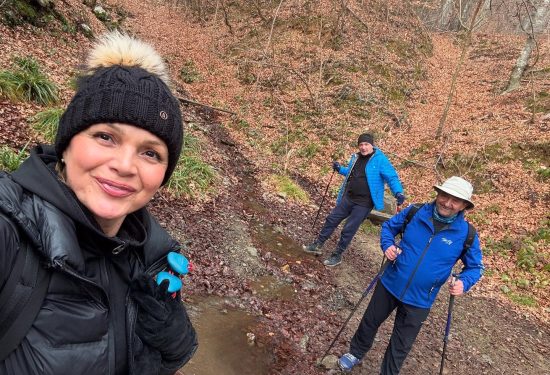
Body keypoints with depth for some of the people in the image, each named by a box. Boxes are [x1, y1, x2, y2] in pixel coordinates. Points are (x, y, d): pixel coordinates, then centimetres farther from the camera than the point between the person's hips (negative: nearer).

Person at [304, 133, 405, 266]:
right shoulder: (356, 157, 8)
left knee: (348, 230, 0)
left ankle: (337, 256, 18)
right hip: (348, 198, 7)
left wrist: (398, 192, -32)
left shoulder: (380, 160, -13)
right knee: (331, 219, 10)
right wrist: (340, 169, 8)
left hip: (363, 203, -6)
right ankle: (317, 245, 25)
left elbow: (392, 177, -17)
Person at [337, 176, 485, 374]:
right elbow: (388, 226, 3)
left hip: (419, 301, -1)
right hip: (390, 285, 2)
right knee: (369, 322, 22)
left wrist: (463, 282, -19)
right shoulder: (414, 212, -11)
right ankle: (356, 353, 50)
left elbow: (475, 266, 1)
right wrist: (387, 245, -16)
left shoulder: (467, 235, -13)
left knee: (401, 346, 15)